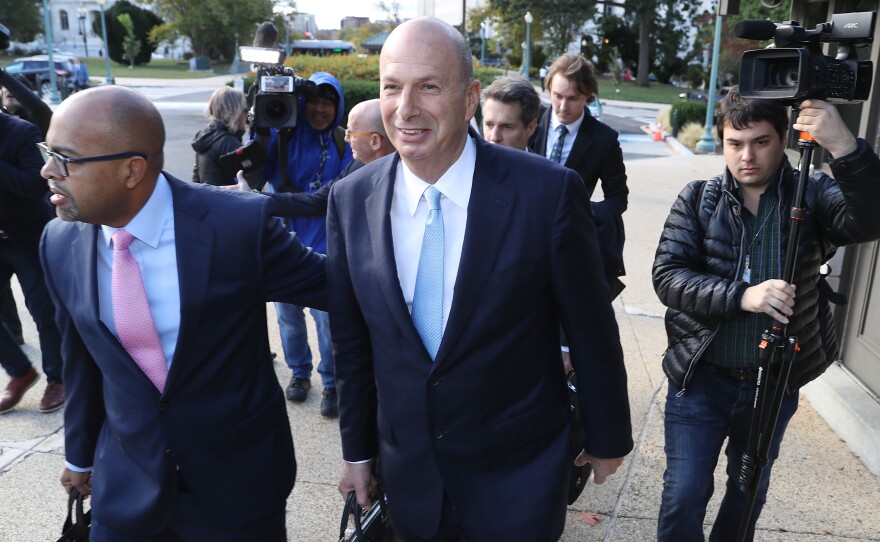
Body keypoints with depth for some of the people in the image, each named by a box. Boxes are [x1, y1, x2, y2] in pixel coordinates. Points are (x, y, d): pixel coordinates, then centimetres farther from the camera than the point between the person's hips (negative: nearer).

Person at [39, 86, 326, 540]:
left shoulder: (242, 224, -21)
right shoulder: (61, 245, -6)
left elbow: (331, 287, -9)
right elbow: (81, 357, 7)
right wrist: (80, 453, 17)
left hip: (240, 476, -2)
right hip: (125, 482, 3)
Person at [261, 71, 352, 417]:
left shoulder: (343, 142, -2)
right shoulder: (283, 133, -3)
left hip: (324, 243, -2)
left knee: (327, 316, -4)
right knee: (288, 312, 13)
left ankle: (331, 382, 17)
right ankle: (299, 371, 36)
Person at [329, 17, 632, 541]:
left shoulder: (548, 192, -18)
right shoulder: (351, 199, -7)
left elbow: (592, 329, -7)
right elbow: (352, 339, 2)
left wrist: (609, 436, 4)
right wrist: (358, 449, 9)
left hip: (518, 473, -2)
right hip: (407, 470, 3)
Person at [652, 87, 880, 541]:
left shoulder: (812, 196, -6)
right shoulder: (697, 200, -5)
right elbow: (667, 276, -13)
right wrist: (741, 296, -27)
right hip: (701, 380, -1)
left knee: (750, 493, 21)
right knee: (684, 498, 3)